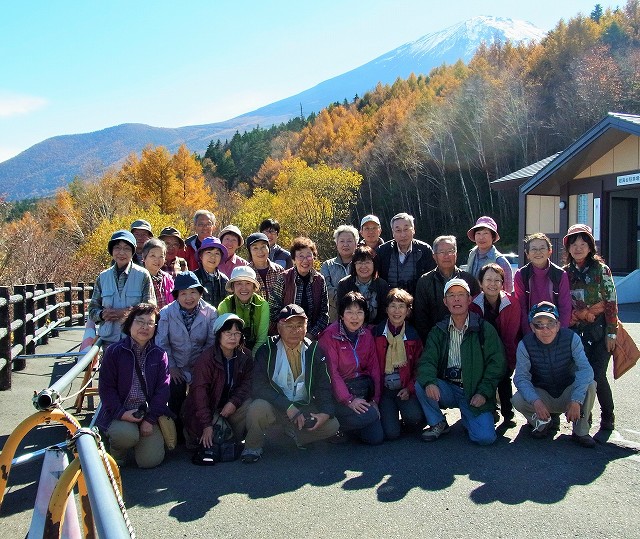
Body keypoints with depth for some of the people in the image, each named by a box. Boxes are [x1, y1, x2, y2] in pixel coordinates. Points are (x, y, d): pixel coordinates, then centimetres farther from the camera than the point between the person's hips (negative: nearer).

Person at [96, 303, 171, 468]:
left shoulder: (159, 354, 3)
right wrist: (121, 413, -16)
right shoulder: (114, 351, -3)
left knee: (150, 460, -12)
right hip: (119, 413, -1)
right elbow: (106, 387, -4)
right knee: (126, 435, -34)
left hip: (148, 413, 2)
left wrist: (150, 419, -8)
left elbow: (162, 389, 1)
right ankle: (117, 452, 3)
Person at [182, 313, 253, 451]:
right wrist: (207, 424, -30)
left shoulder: (245, 356, -4)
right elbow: (199, 391, -24)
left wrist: (234, 402, -23)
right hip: (208, 408, -4)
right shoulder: (206, 358, -19)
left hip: (231, 407, 4)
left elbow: (247, 382, -3)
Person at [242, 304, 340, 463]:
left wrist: (326, 412, -19)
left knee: (331, 425, -19)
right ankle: (253, 448, -3)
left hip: (304, 406, 3)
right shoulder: (267, 350, -8)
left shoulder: (314, 350, 1)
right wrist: (288, 407, -27)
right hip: (274, 405, -3)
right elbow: (260, 387, -17)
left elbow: (324, 386, 0)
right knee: (258, 408, -34)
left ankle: (295, 433, 10)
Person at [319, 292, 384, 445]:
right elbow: (331, 371, -15)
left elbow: (374, 367, 8)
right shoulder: (330, 336, -10)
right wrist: (348, 400, -21)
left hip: (364, 388, 6)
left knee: (376, 438, -6)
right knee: (369, 415, -29)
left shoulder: (366, 334, 8)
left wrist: (375, 399, 0)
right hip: (339, 390, -5)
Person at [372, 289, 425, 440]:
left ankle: (407, 422, 8)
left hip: (405, 389, 1)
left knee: (415, 418, -28)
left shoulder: (413, 335, 8)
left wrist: (409, 388, -9)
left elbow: (419, 367, 7)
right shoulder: (376, 333, 2)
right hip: (384, 390, -1)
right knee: (391, 433, -19)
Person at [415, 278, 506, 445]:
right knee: (420, 385, -26)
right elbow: (427, 361, -5)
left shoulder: (485, 329, 0)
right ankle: (438, 424, -1)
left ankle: (468, 417, 15)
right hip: (447, 390, 2)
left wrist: (483, 393, -14)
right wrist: (429, 382, -27)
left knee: (485, 437, -20)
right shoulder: (438, 331, 6)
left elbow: (496, 364, -4)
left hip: (475, 393, -2)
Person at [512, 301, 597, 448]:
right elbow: (521, 377, -21)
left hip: (568, 395, 0)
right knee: (518, 400, -28)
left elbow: (585, 369, -26)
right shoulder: (525, 345, -16)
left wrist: (576, 400, -40)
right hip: (542, 396, 0)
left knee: (590, 385, -29)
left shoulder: (571, 338, -17)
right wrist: (535, 401, -40)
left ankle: (580, 431, -5)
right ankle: (542, 423, 6)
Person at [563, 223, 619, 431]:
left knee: (597, 375, -6)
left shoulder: (600, 269, -2)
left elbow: (611, 302, -4)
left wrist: (611, 332, -8)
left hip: (599, 330, -3)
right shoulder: (565, 272, 7)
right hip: (575, 331, 3)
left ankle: (607, 417, 16)